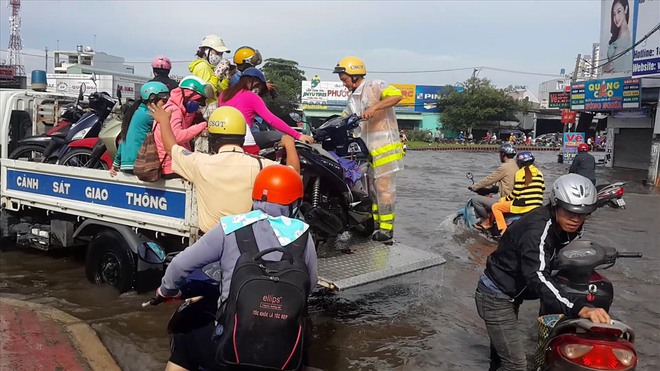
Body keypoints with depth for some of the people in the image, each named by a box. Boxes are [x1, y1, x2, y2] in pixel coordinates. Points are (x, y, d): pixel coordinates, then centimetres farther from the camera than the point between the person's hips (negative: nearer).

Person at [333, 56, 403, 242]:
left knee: (384, 187, -8)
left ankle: (386, 228, -3)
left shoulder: (374, 86, -9)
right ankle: (375, 222, 24)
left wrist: (374, 108, -31)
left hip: (385, 146, -9)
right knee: (372, 186, 14)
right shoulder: (353, 98, 18)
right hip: (369, 148, 9)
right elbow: (344, 118, 24)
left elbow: (396, 95, -24)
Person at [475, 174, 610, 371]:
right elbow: (538, 278, -47)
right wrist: (580, 309, -59)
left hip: (511, 294, 9)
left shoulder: (566, 227, -4)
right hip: (496, 297, -9)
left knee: (503, 347, 28)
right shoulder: (537, 229, -33)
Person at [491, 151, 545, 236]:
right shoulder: (539, 173, 10)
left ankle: (504, 230, -6)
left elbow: (516, 192, -11)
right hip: (537, 207, 7)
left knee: (495, 207, 6)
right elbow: (542, 189, 14)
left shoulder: (520, 173, -9)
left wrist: (504, 200, 3)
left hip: (523, 206, -7)